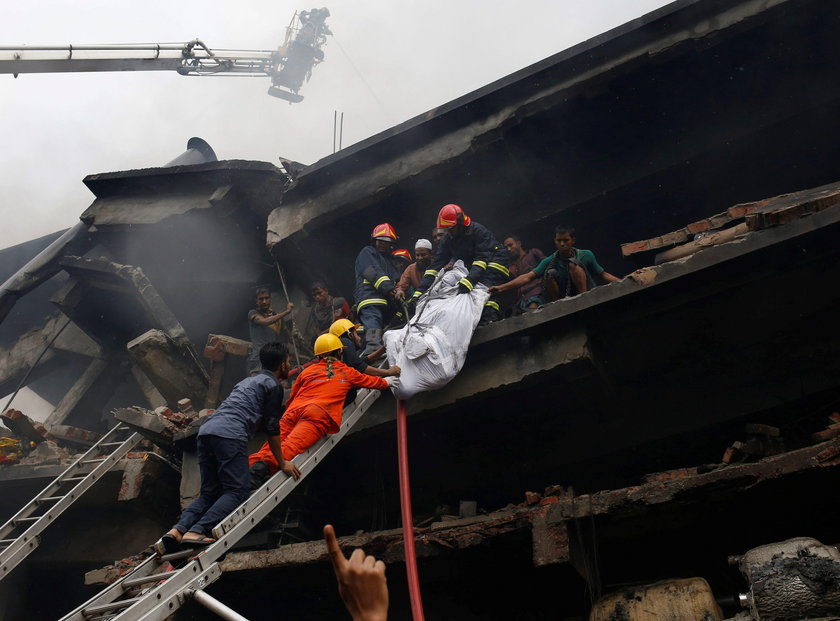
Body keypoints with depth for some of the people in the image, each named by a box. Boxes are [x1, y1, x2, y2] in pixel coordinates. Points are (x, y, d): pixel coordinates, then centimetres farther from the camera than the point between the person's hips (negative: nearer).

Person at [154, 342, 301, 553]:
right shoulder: (273, 385, 9)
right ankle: (196, 532, -26)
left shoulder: (248, 381, 35)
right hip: (230, 435, -8)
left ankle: (177, 530, -9)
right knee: (237, 491, -9)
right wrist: (282, 463, 15)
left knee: (209, 492, 11)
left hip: (205, 432, 8)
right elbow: (272, 427, 7)